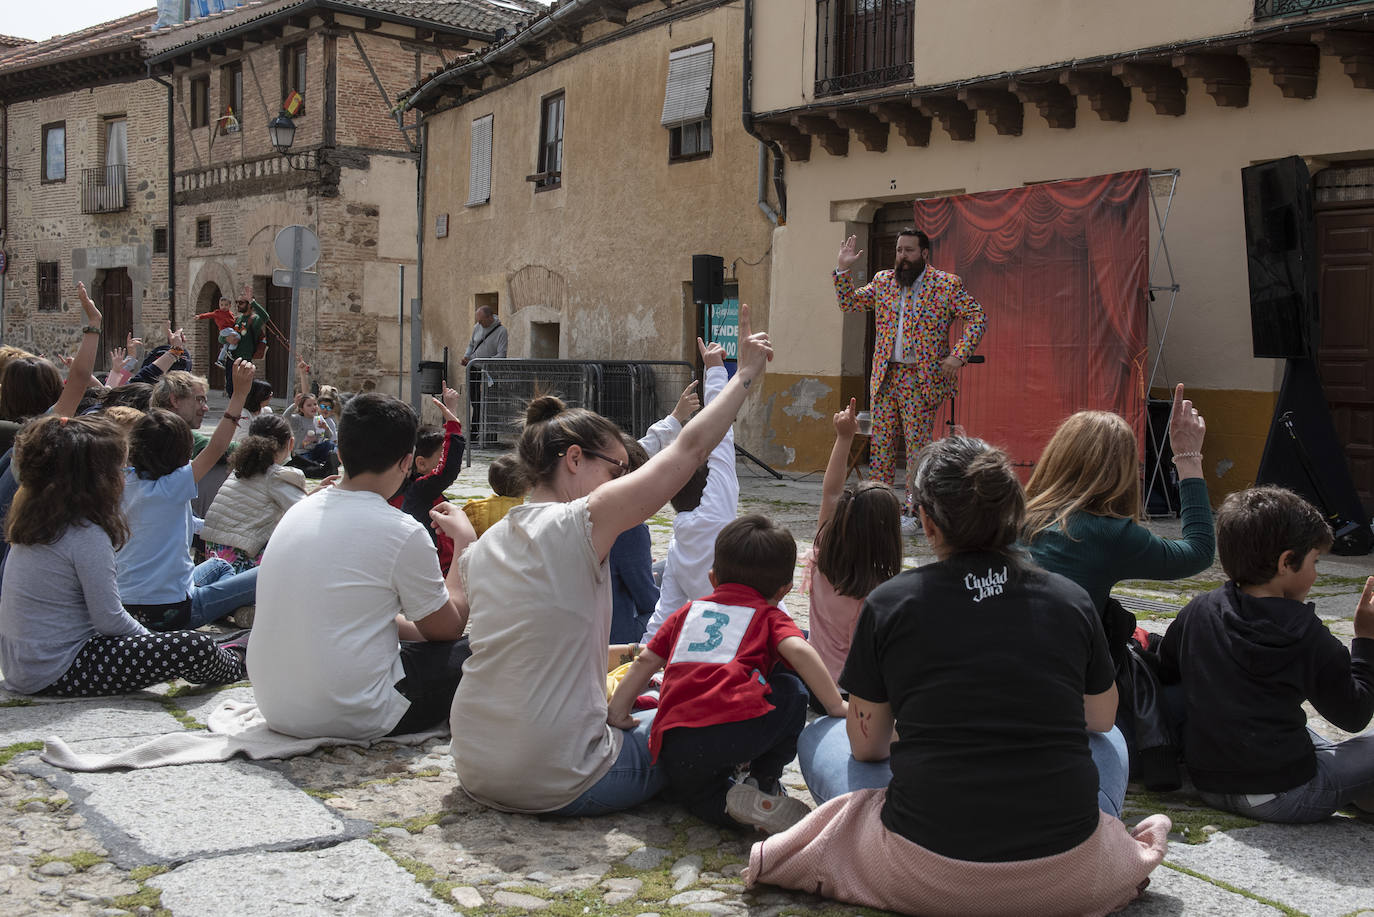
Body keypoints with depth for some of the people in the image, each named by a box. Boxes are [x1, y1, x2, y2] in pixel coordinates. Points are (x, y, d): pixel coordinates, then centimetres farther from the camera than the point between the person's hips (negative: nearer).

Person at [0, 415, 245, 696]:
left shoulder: (32, 522, 5)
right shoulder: (88, 536, -20)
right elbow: (109, 620, -16)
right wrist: (152, 640, -2)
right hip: (57, 674, -10)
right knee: (196, 647, -14)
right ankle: (232, 666, 17)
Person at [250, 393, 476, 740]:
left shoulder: (297, 512, 6)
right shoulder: (402, 532, -15)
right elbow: (448, 628, 1)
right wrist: (464, 540, 9)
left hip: (275, 708, 7)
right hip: (352, 716, -7)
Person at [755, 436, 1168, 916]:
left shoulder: (889, 604, -5)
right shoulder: (1071, 600, -1)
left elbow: (867, 745, 6)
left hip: (926, 871, -2)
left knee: (818, 736, 22)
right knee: (1110, 744, 34)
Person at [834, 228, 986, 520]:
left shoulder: (947, 285, -1)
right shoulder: (882, 281, 13)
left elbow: (978, 318, -2)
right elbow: (848, 303, 15)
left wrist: (959, 355, -13)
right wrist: (843, 270, 2)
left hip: (921, 379, -4)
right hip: (884, 376, 5)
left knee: (917, 444, -3)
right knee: (881, 443, 6)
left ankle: (913, 512, 3)